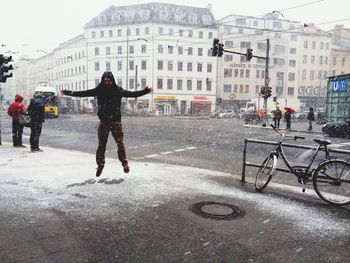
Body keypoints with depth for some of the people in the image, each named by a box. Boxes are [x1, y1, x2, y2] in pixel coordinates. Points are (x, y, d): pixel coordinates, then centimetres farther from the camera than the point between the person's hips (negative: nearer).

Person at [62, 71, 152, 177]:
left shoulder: (118, 90, -2)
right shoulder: (99, 90, 1)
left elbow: (132, 94, -6)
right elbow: (83, 93, 1)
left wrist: (146, 90, -16)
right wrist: (68, 92, -3)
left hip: (116, 121, -1)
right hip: (103, 121, 1)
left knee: (120, 143, -4)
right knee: (101, 145, 7)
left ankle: (124, 163, 10)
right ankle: (100, 165, 20)